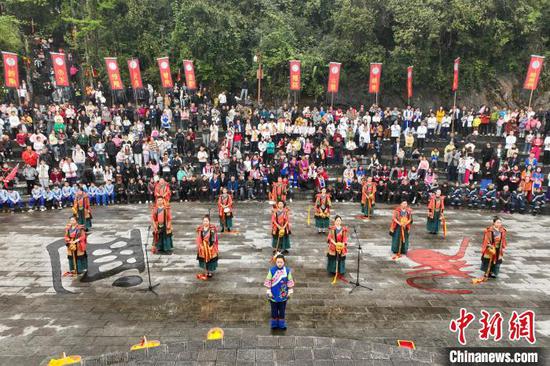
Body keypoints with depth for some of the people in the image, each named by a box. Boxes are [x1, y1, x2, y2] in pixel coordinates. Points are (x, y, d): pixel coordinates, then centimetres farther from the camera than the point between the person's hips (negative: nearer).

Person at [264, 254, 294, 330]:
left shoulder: (287, 270, -9)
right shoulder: (272, 270, -13)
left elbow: (290, 281, 0)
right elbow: (268, 281, -6)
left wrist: (290, 291, 0)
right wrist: (269, 291, -6)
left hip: (283, 294, 1)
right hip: (274, 294, -1)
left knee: (282, 309, 13)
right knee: (274, 309, 12)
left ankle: (281, 323, 30)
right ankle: (274, 323, 29)